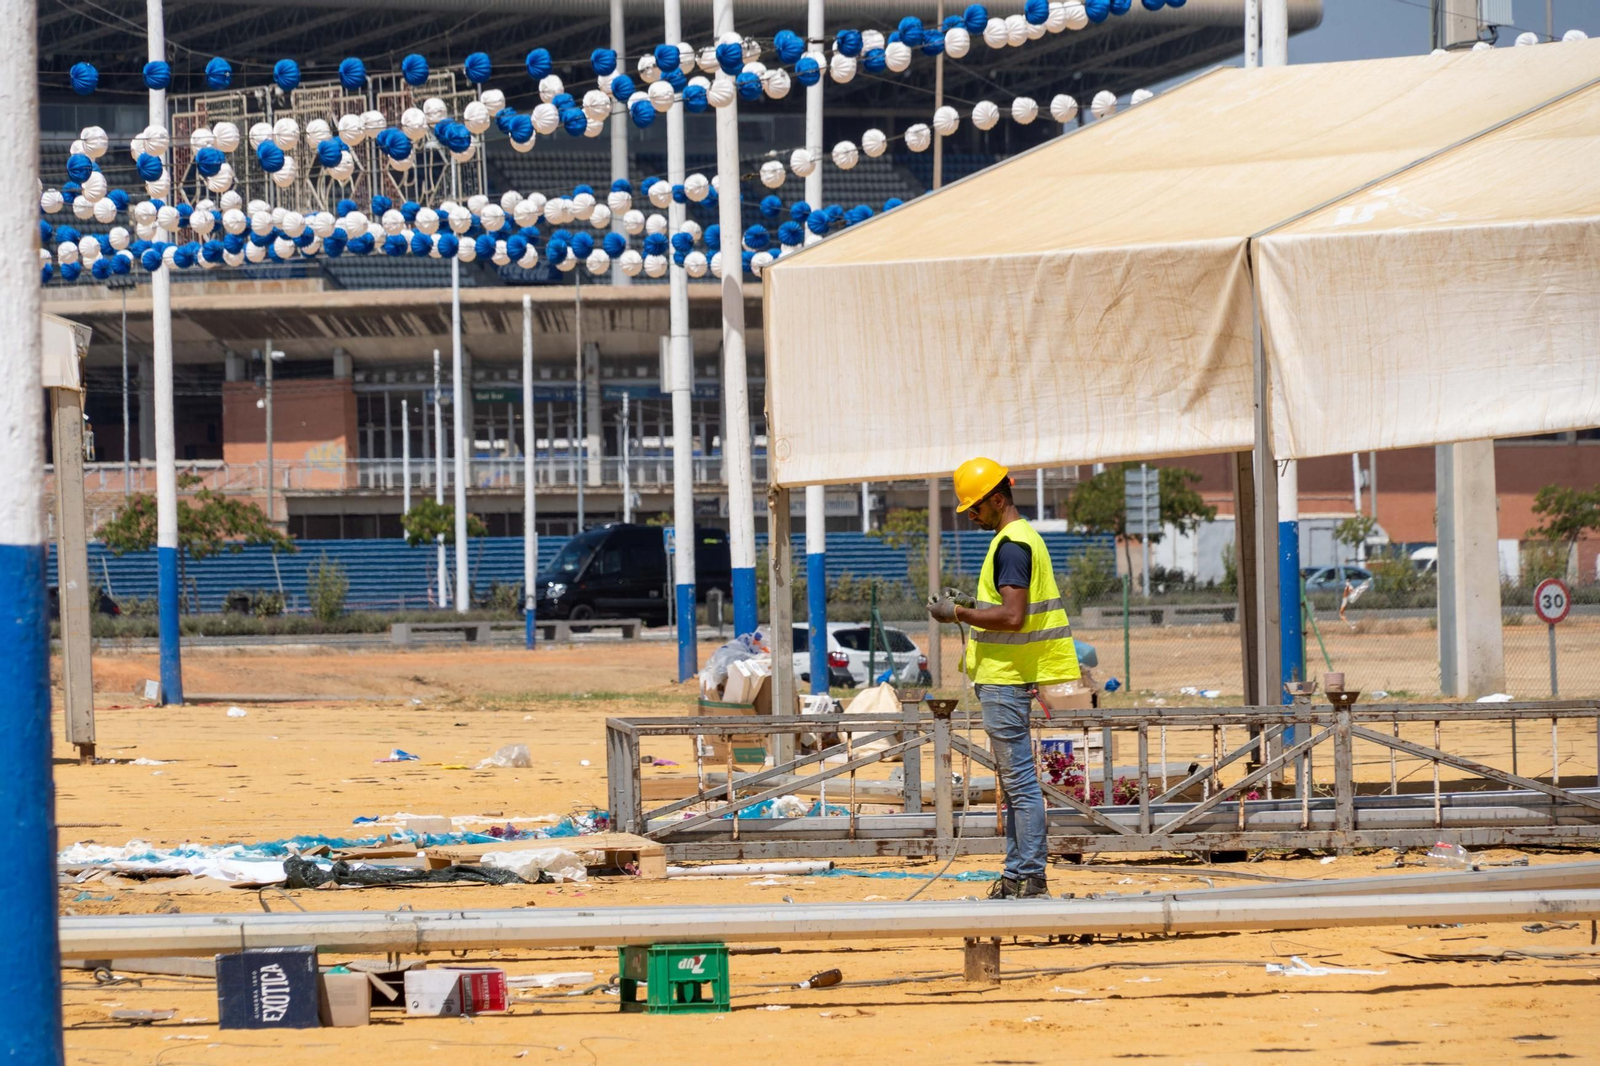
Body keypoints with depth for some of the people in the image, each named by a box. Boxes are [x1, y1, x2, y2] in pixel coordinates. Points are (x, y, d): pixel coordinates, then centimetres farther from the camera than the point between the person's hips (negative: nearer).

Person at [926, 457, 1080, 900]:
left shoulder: (1011, 545, -16)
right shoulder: (1025, 538, 16)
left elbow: (1013, 617, -25)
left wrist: (959, 613, -15)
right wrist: (971, 603, 16)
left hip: (1004, 680, -11)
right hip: (1009, 678, 11)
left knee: (1020, 781, -10)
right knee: (1014, 782, 14)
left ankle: (1031, 880, -10)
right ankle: (1016, 877, 18)